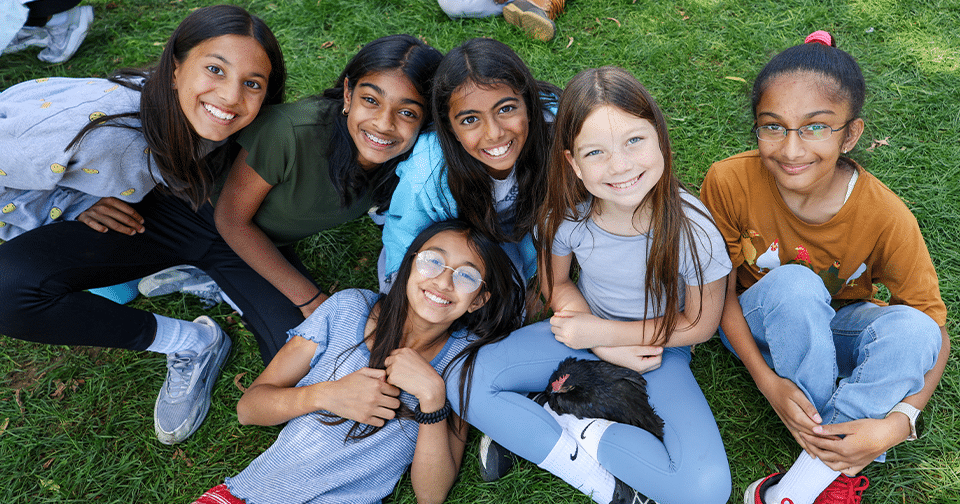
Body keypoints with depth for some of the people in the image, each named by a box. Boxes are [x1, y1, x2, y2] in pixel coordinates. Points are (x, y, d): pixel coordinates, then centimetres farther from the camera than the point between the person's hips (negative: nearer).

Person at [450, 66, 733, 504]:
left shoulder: (692, 229, -26)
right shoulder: (568, 213, -20)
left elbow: (700, 324, -13)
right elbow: (556, 283, -1)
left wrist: (603, 332, -20)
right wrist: (605, 348, -17)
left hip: (660, 350, -1)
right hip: (588, 334, 2)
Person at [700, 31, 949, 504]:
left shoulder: (885, 216, -24)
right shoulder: (730, 182, -25)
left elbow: (935, 331, -17)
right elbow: (721, 290, -14)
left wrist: (897, 422, -34)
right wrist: (767, 380, -27)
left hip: (836, 329, 1)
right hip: (758, 326, 0)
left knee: (912, 328, -31)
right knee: (792, 282, -34)